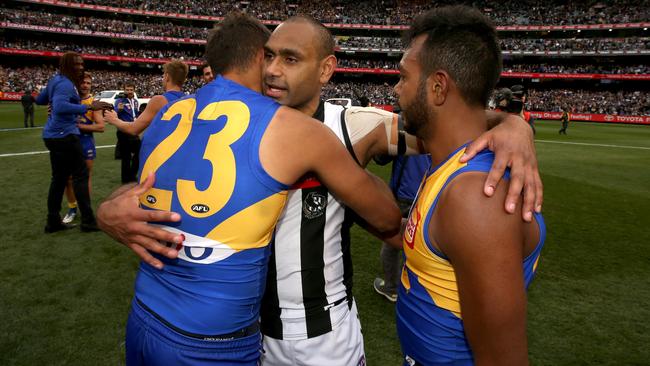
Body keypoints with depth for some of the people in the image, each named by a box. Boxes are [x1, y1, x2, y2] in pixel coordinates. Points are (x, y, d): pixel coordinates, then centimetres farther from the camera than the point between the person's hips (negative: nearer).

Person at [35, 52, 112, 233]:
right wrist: (89, 107, -37)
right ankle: (88, 221, -3)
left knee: (59, 177, 13)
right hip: (64, 135, -10)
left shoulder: (56, 80, 13)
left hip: (54, 135, 10)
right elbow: (60, 107, -35)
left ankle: (53, 221, 18)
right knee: (80, 175, -5)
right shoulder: (65, 84, -17)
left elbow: (39, 100, 26)